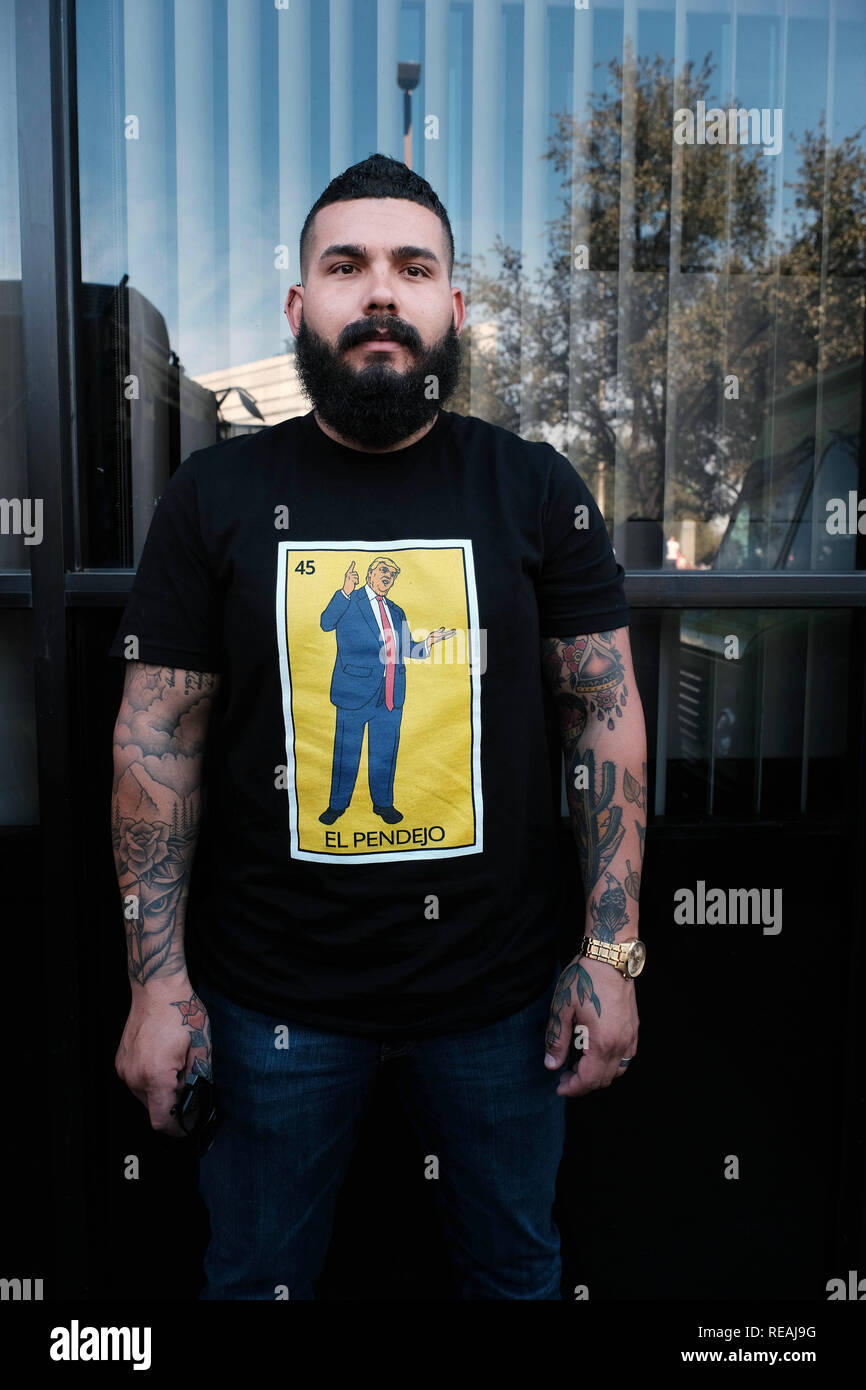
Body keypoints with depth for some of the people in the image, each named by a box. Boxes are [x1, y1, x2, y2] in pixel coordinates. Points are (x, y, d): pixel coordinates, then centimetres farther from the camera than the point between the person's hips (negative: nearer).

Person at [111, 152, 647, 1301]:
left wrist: (611, 948, -6)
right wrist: (157, 974, -5)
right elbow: (157, 738, -2)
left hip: (502, 990, 1)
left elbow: (607, 712, -2)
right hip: (275, 997, 0)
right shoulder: (215, 496, -2)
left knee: (516, 1265, 23)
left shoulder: (537, 489, -2)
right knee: (259, 1272, 21)